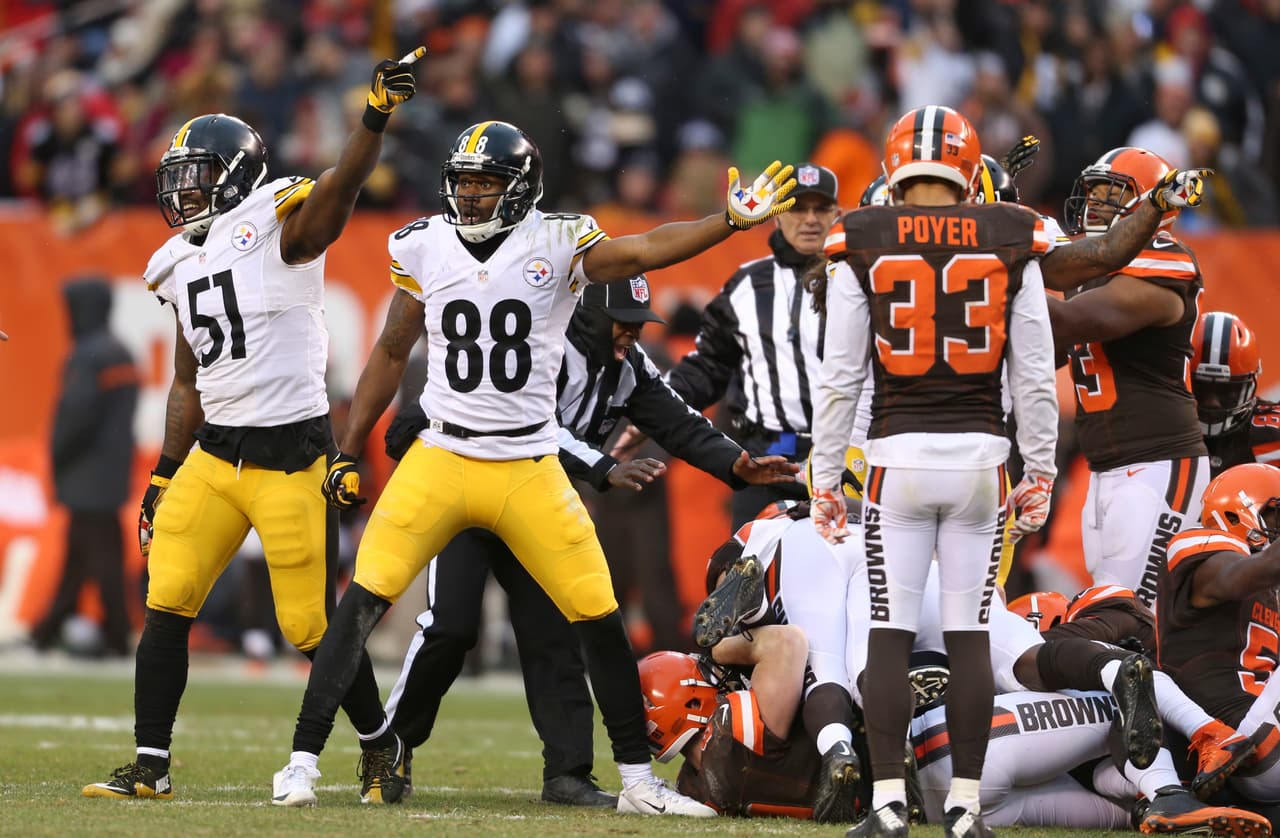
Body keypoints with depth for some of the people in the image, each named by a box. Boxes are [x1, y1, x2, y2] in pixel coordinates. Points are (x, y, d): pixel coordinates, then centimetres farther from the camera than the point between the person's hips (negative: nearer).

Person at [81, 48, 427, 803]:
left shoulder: (280, 227, -7)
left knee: (313, 626, -3)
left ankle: (380, 747, 20)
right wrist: (163, 482, 18)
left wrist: (376, 117, -46)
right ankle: (150, 768, 2)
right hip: (213, 454, 7)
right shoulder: (182, 266, 14)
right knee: (167, 604, -3)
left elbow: (342, 184, -28)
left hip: (293, 456, -6)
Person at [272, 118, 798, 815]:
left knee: (598, 617, -1)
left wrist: (731, 220, -34)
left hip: (530, 470, -1)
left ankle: (637, 781, 13)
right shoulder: (426, 248, 2)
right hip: (441, 462, 1)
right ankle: (302, 762, -3)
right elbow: (391, 354, 12)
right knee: (363, 602, -9)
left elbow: (643, 251, -19)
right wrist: (347, 454, 12)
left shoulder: (556, 246, -5)